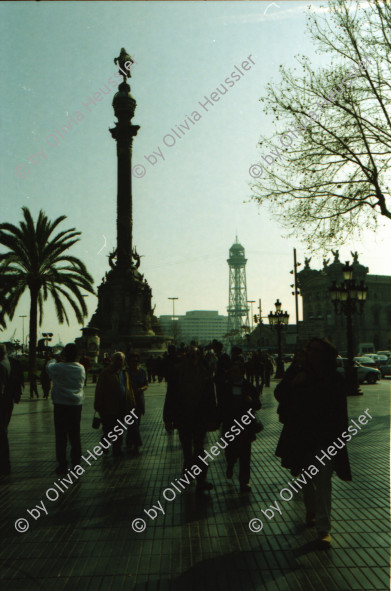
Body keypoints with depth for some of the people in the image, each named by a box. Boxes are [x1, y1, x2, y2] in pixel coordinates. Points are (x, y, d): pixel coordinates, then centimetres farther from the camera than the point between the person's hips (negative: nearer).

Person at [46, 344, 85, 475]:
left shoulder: (59, 367, -12)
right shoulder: (81, 368, 0)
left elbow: (49, 367, 7)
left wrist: (54, 360, 31)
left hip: (61, 405, -4)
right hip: (77, 404, 4)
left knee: (61, 435, 3)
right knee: (75, 435, 12)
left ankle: (62, 465, 5)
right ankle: (76, 462, 18)